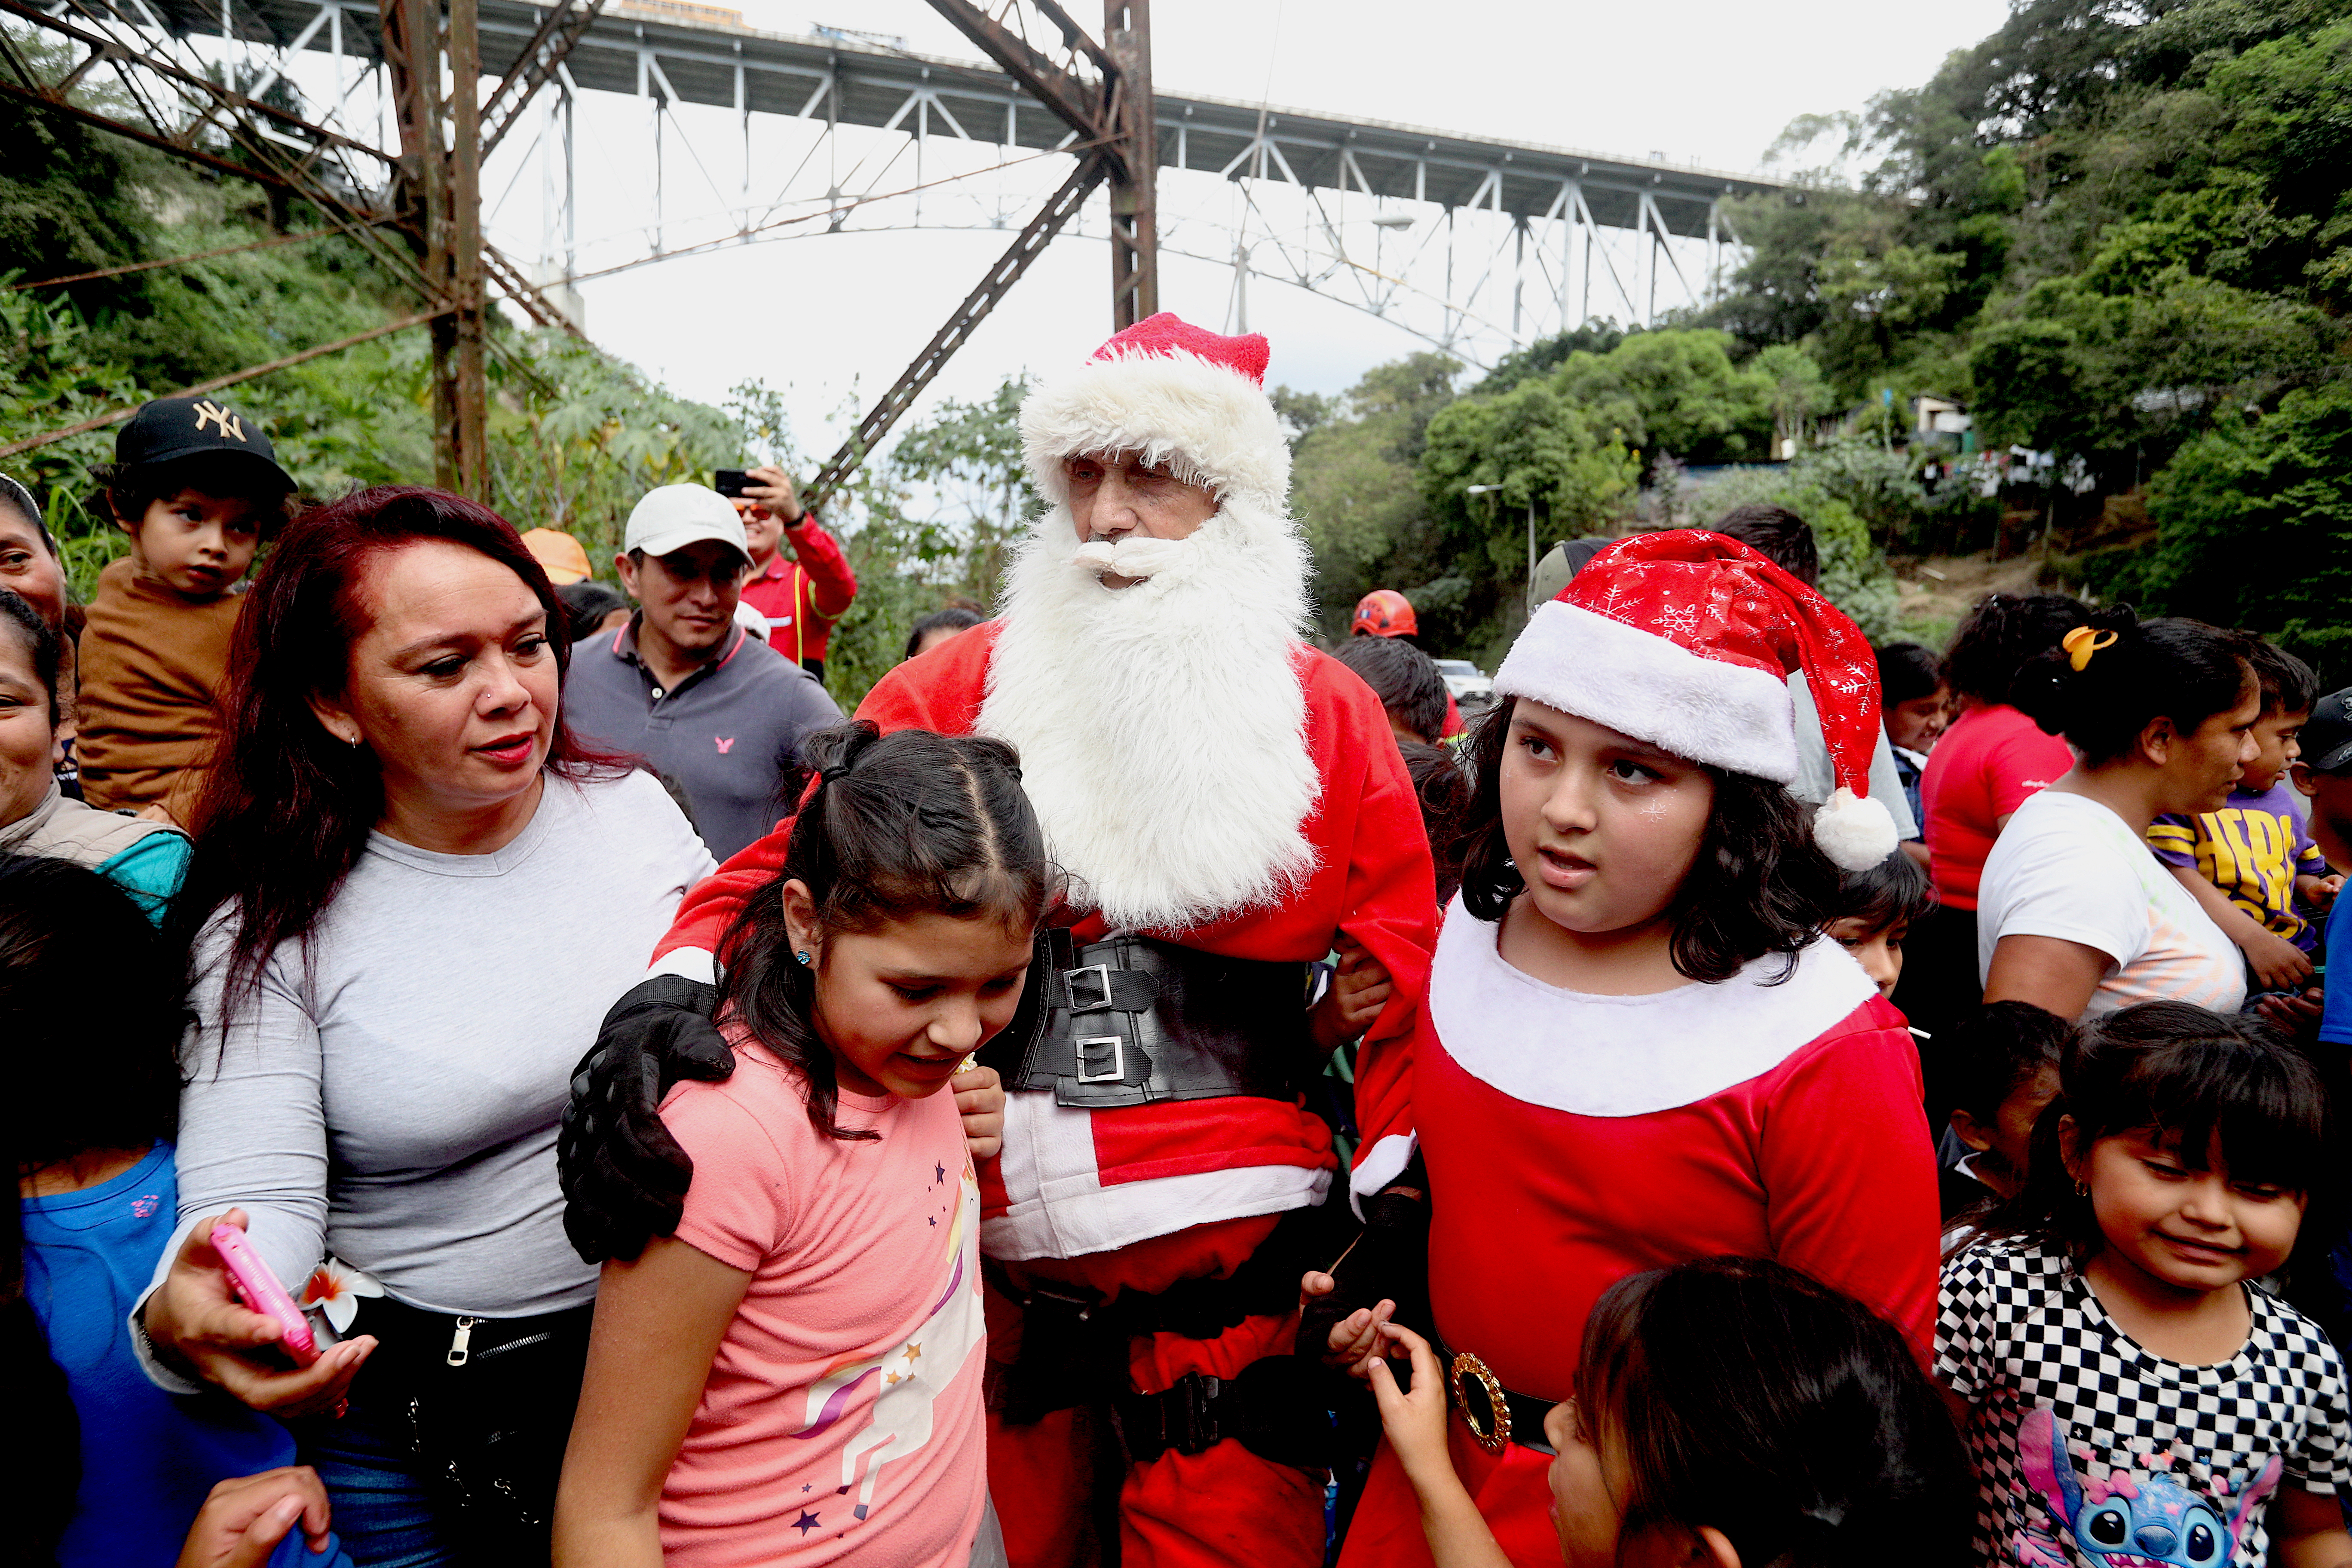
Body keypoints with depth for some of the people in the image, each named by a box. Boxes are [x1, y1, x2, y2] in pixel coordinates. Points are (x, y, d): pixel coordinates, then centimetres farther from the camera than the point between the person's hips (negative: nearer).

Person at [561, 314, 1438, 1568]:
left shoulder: (1329, 715, 1)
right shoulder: (957, 689, 1)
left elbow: (1397, 961, 5)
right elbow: (796, 869, -4)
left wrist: (1387, 1198, 1)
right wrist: (670, 992, -22)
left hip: (1236, 1263, -1)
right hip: (994, 1255, 1)